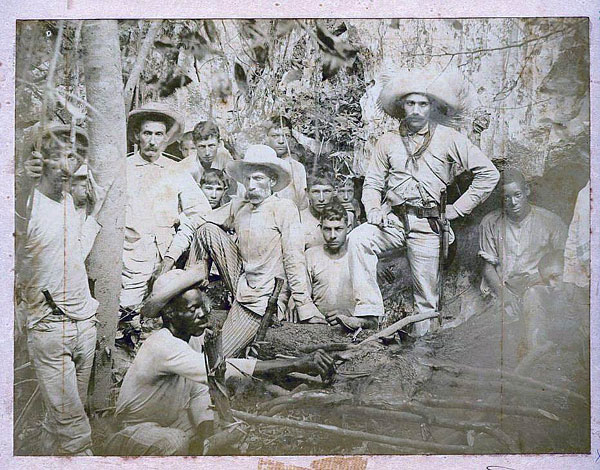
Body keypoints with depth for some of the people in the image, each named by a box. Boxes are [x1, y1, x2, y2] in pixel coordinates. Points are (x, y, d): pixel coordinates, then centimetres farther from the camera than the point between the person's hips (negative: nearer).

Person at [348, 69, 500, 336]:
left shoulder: (448, 138, 5)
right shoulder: (388, 142, 13)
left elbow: (488, 173, 4)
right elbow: (373, 183, 16)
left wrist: (457, 209, 0)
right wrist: (373, 209, -6)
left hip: (427, 224, -2)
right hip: (393, 219, 2)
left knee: (426, 293, 0)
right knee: (358, 239, -28)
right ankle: (368, 308, -25)